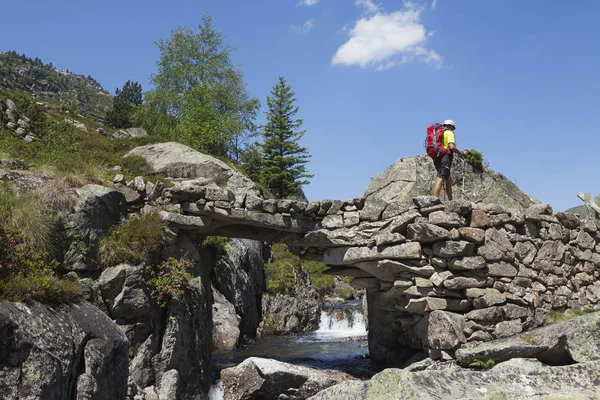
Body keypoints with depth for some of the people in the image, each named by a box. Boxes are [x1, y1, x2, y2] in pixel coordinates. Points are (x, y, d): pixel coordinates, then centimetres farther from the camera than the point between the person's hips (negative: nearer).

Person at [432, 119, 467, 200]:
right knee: (440, 180, -18)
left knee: (449, 180, 17)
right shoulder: (449, 133, -1)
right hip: (445, 158, -9)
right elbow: (452, 147, -15)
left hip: (437, 158, 9)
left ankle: (450, 200, 16)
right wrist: (462, 153, -3)